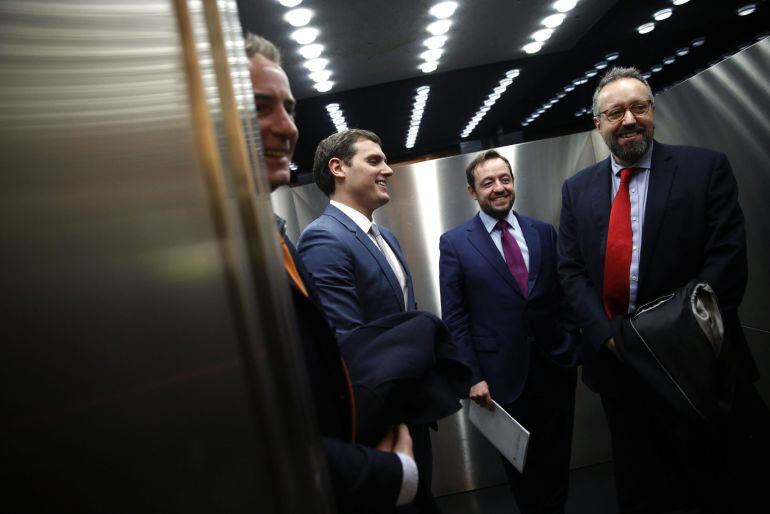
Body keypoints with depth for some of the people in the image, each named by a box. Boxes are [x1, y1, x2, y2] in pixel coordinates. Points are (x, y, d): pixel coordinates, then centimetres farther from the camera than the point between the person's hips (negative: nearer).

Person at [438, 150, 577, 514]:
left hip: (556, 364, 3)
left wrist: (571, 346, 1)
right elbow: (454, 317, -7)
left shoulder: (544, 232, 3)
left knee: (557, 455, 20)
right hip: (505, 374, -3)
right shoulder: (454, 243, -6)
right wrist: (472, 375, -10)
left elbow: (562, 295, 7)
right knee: (519, 460, 18)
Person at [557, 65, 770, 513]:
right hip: (615, 356, 3)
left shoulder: (707, 168, -3)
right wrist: (608, 335, -12)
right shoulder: (577, 188, 5)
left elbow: (727, 258, -11)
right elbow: (571, 271, 0)